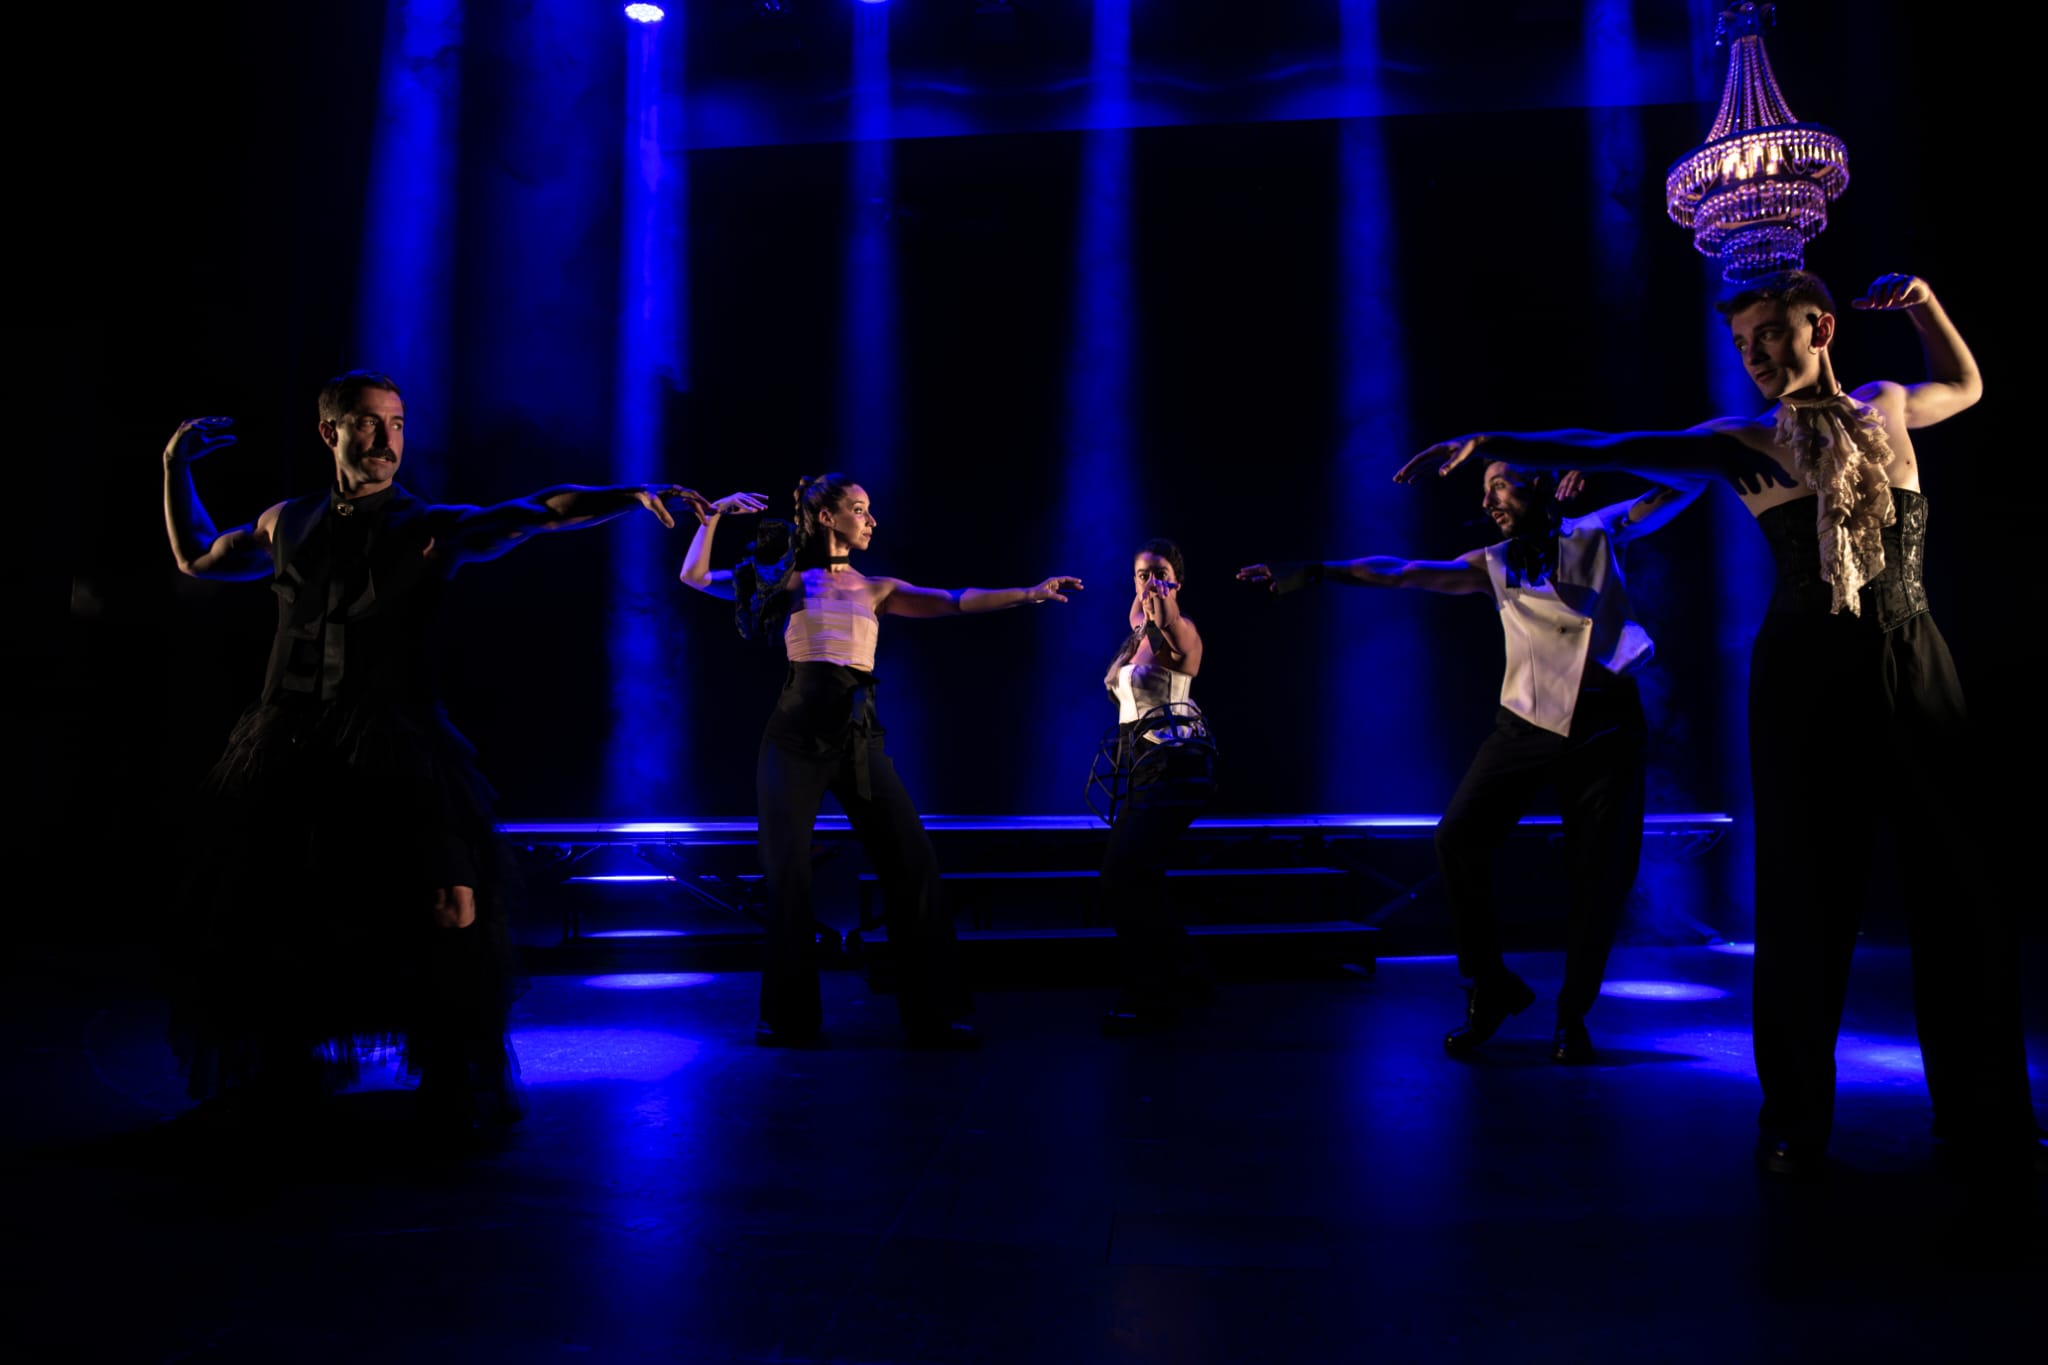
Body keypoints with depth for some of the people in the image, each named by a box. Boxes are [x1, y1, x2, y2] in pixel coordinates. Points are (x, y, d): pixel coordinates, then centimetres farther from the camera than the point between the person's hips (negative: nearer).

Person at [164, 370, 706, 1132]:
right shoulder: (288, 524, 13)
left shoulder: (429, 529, 2)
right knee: (258, 921, 11)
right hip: (285, 753, 4)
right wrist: (176, 468, 25)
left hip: (393, 751, -4)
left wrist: (634, 495, -25)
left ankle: (458, 1083, 2)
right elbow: (197, 559, 31)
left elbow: (536, 514, -12)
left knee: (451, 914, -16)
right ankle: (281, 1076, 35)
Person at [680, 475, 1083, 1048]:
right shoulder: (791, 579, 7)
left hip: (858, 738, 3)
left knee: (914, 866, -6)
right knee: (787, 875, -3)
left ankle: (933, 1014, 3)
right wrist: (712, 515, -4)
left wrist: (1029, 592, -2)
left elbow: (956, 602, 5)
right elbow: (695, 577, 6)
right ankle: (790, 1016, 13)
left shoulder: (877, 589, 14)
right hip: (796, 736, -2)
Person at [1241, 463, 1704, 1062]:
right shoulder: (1494, 564, 14)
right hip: (1525, 721, 2)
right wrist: (1312, 572, -1)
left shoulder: (1598, 533, 10)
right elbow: (1402, 573, 7)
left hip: (1605, 726, -2)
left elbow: (1685, 484, 9)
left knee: (1602, 874, -2)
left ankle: (1572, 1015, 18)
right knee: (1459, 835, -15)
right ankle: (1490, 988, 3)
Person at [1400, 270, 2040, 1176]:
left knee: (1960, 885, 4)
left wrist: (1924, 304, 18)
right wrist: (1483, 442, -9)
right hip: (1807, 670, -3)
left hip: (1916, 664, 3)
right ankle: (1795, 1118, 9)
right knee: (1805, 894, -2)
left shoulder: (1887, 406, 13)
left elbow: (1964, 384, 35)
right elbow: (1600, 448, -2)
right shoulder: (1746, 444, 4)